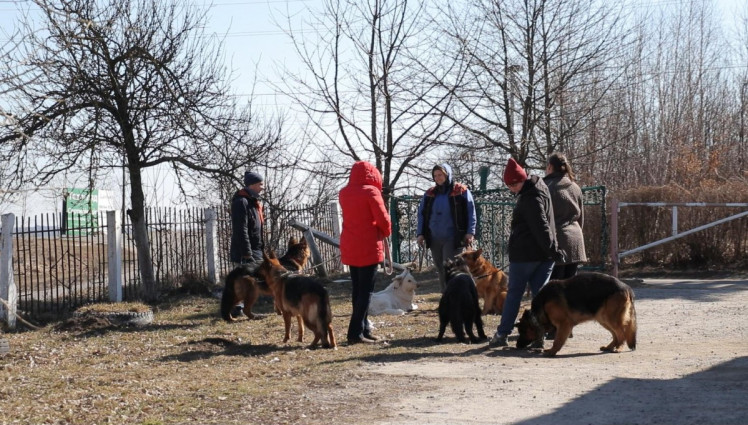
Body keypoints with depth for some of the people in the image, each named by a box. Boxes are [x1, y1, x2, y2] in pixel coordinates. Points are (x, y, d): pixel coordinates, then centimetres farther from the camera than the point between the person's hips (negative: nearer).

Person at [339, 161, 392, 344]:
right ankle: (356, 332, -10)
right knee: (366, 290, -4)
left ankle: (364, 329, 16)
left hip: (349, 248, 7)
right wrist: (386, 231, 8)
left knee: (357, 289, 13)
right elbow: (383, 219, -12)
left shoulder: (344, 193, 9)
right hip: (368, 247, -7)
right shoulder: (371, 191, -11)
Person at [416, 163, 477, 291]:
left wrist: (470, 233, -11)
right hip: (434, 239, 5)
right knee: (441, 272, 9)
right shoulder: (429, 194, 12)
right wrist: (420, 233, 5)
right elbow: (421, 214, 15)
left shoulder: (461, 191, -1)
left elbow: (471, 213, -3)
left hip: (453, 239, -5)